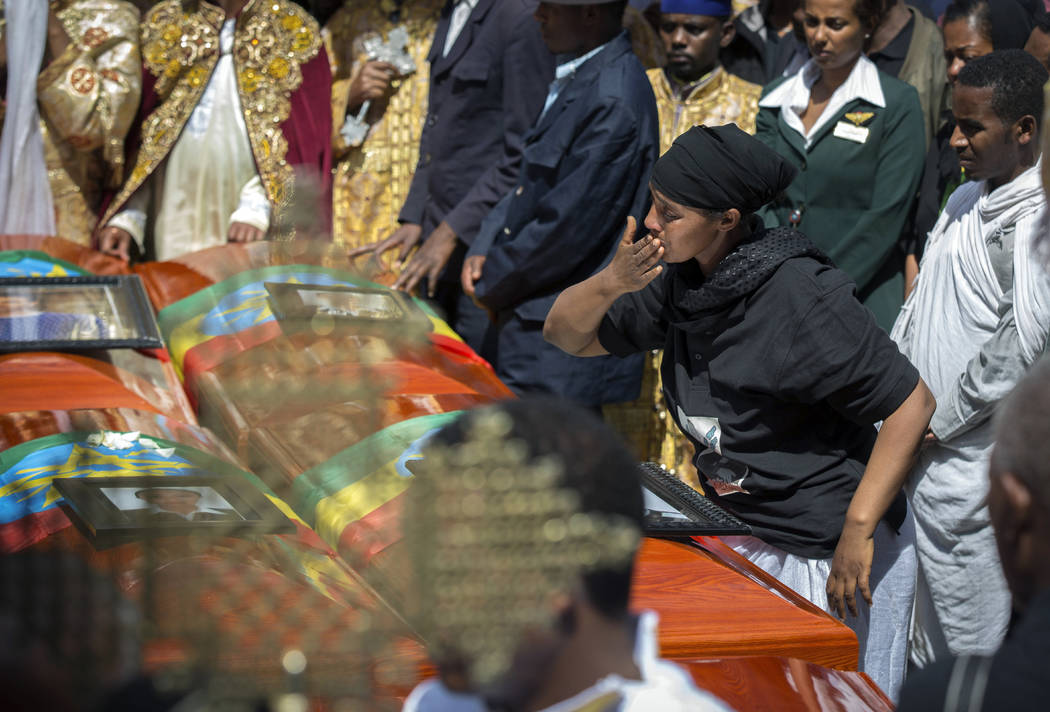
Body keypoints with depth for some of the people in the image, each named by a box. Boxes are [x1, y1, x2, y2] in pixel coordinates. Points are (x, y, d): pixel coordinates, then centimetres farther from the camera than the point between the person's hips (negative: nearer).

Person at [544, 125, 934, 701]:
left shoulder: (804, 301, -25)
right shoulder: (683, 281, -1)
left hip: (832, 555, -7)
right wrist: (611, 282, -16)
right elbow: (566, 335, 6)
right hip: (739, 539, 8)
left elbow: (911, 404, -22)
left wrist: (857, 532, -24)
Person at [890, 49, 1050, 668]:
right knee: (928, 648, 17)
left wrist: (938, 423, -15)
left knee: (973, 652, -1)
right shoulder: (965, 202, 14)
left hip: (973, 463, -9)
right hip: (923, 455, 9)